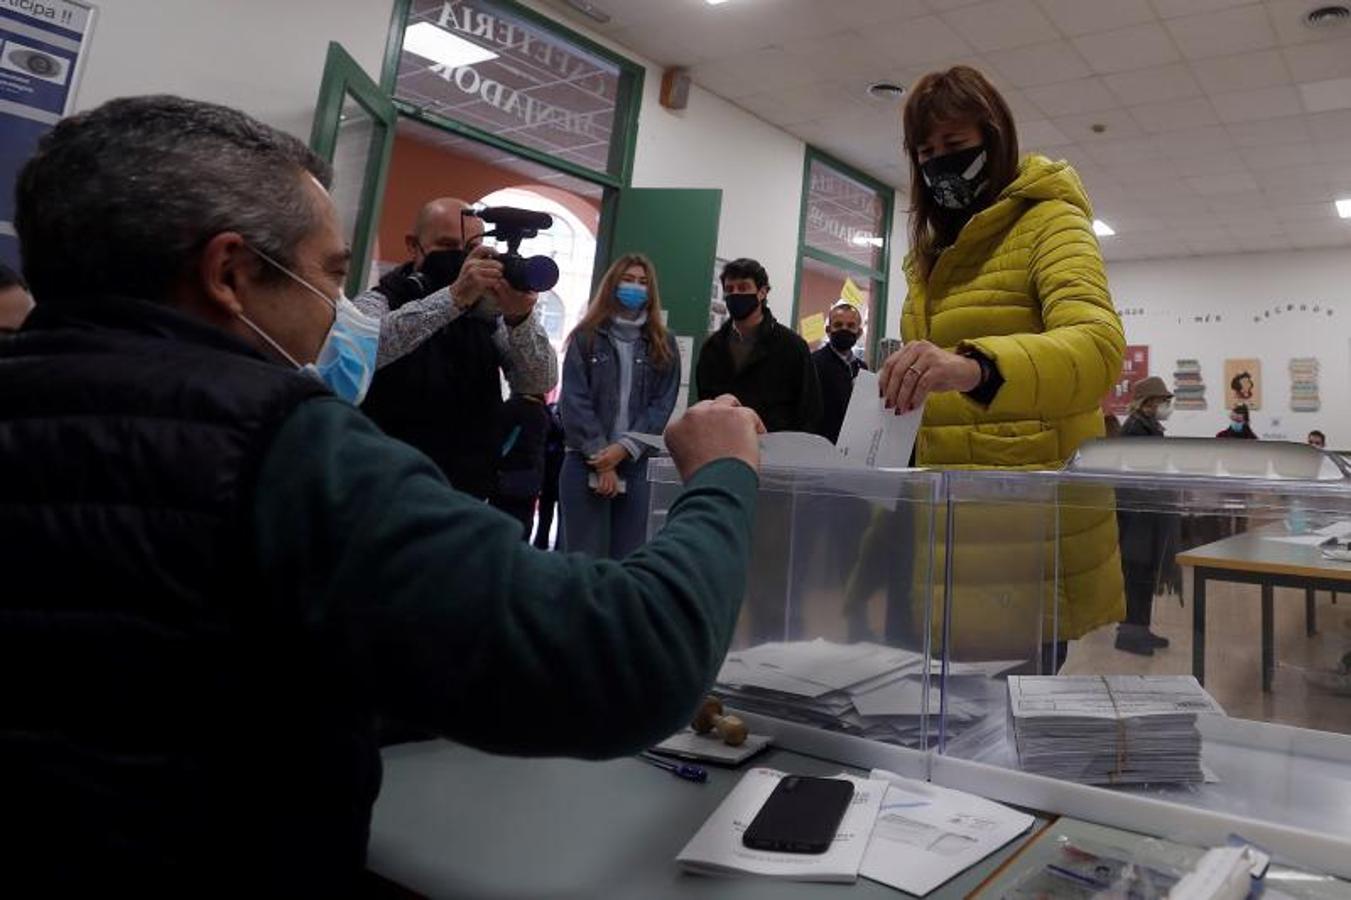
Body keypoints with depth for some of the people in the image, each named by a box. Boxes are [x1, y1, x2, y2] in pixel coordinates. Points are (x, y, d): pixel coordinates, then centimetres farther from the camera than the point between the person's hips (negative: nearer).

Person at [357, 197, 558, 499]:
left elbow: (539, 384, -7)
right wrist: (454, 297, -34)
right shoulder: (382, 302, -3)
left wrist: (520, 318, -25)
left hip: (472, 498, 3)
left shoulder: (489, 312, 4)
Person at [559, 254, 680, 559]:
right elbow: (574, 401, -2)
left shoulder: (664, 345, 11)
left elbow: (663, 405, 2)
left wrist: (624, 448, -11)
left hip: (634, 465, 2)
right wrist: (600, 457, -11)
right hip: (586, 463, -2)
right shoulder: (586, 337, 5)